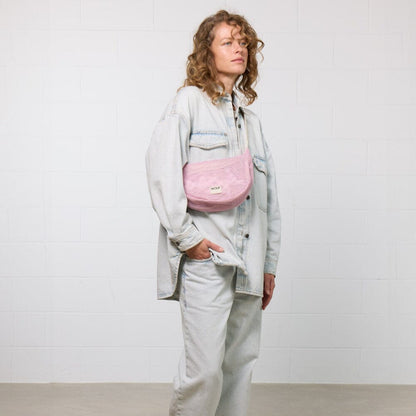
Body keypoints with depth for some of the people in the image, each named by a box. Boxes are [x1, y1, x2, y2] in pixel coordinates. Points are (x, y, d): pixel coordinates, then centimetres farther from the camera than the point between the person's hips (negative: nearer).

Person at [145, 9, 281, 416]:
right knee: (204, 370, -10)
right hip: (206, 257, -6)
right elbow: (161, 168, -11)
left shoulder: (249, 114, 20)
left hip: (248, 261, 6)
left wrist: (269, 264, 15)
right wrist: (185, 237, -15)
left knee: (240, 364, 10)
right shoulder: (189, 100, 2)